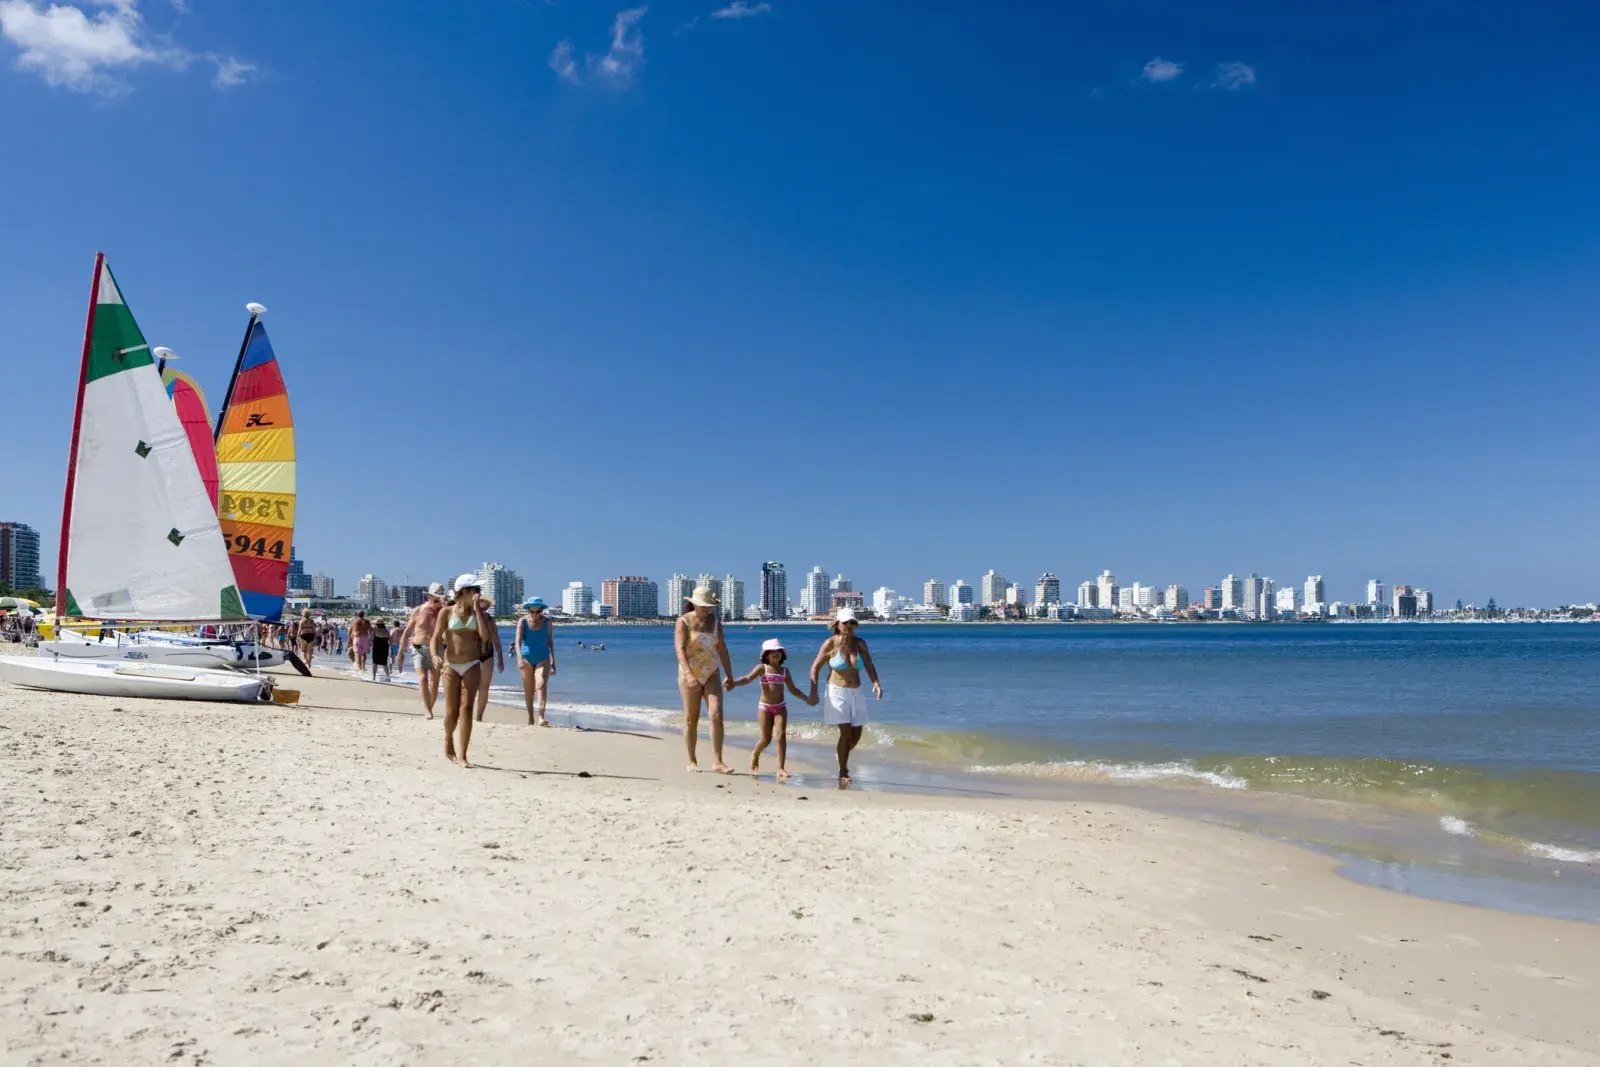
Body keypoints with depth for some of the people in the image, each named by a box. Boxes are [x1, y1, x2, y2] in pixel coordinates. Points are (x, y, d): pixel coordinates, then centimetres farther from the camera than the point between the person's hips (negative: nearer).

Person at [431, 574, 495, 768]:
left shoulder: (478, 613, 6)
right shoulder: (446, 612, 1)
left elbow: (485, 636, -9)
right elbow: (436, 638, -5)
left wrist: (477, 609, -8)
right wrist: (435, 655, -25)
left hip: (472, 666, 1)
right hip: (451, 666, -1)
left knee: (466, 710, -9)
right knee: (452, 712, 3)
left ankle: (462, 756, -7)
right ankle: (448, 741, 34)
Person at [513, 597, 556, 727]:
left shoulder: (547, 621, -2)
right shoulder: (523, 621, -7)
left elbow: (550, 642, 6)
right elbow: (517, 641, -17)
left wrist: (553, 662, 8)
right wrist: (519, 657, -33)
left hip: (543, 658, 0)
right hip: (526, 658, 1)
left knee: (541, 685, -20)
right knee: (528, 690, 9)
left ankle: (541, 717, -32)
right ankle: (530, 718, 24)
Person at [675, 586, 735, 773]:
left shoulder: (715, 621, 4)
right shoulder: (683, 622, -11)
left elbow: (722, 648, 9)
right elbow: (680, 650, -22)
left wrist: (729, 675, 8)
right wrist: (688, 674, -36)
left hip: (711, 675, 3)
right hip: (690, 676, -3)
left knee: (717, 716, -10)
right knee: (691, 720, 4)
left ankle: (718, 763, -8)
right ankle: (692, 762, 16)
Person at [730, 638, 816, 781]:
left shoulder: (784, 670, 9)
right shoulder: (762, 668, -3)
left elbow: (793, 689, 17)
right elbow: (748, 678, -16)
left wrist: (807, 698, 11)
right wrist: (734, 682, -35)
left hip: (780, 707, 3)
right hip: (765, 706, -3)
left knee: (781, 735, -12)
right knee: (766, 738, -2)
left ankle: (781, 769, -13)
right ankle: (755, 755, 32)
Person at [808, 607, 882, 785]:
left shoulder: (860, 643, 1)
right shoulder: (830, 644, -10)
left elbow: (869, 666, -2)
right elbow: (815, 668, -4)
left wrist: (876, 683, -21)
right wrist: (813, 692, -12)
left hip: (856, 694, 4)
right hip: (837, 692, -4)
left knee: (856, 735, 8)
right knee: (846, 733, -13)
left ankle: (842, 757, 40)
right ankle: (843, 773, 3)